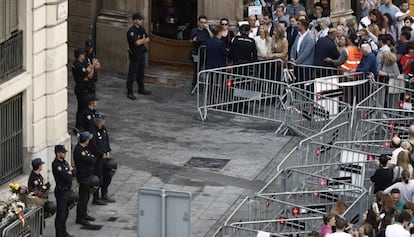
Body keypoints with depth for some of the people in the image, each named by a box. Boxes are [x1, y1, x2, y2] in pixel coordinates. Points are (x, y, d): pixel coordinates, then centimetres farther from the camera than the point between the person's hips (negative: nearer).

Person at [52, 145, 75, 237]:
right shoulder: (56, 165, -20)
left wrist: (70, 172, -12)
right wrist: (70, 172, -5)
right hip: (61, 191, -9)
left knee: (66, 212, 18)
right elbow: (67, 178, -24)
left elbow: (74, 173, 8)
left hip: (67, 190, 9)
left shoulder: (64, 162, 10)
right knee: (61, 213, -4)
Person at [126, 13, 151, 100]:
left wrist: (140, 41, -13)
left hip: (142, 53, 8)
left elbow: (147, 40, 8)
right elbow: (137, 42, -27)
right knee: (132, 74, -5)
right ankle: (129, 92, -2)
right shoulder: (131, 31, -19)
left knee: (141, 73, 20)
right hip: (135, 55, -8)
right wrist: (143, 39, -6)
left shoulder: (142, 29, 8)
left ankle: (141, 89, 34)